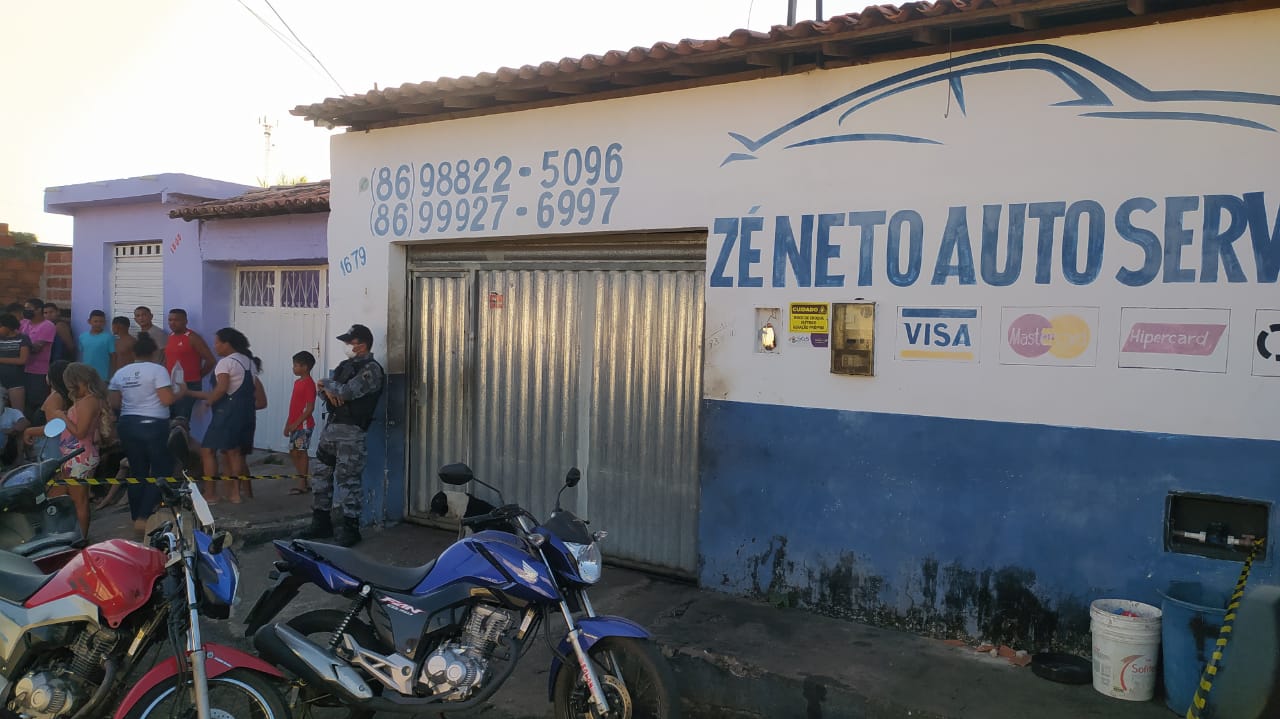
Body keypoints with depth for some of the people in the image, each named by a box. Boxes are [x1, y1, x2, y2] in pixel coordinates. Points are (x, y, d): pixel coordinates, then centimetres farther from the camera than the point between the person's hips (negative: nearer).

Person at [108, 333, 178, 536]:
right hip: (153, 425, -6)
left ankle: (137, 517, 19)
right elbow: (167, 399, -17)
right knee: (161, 470, 3)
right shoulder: (157, 370, -9)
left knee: (136, 472, 14)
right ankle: (144, 517, -7)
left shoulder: (121, 373, 8)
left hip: (128, 424, 6)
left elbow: (115, 403, 11)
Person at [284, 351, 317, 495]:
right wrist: (288, 424, 16)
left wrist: (296, 423, -19)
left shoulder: (309, 383, -15)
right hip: (295, 425, 9)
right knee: (293, 453, 12)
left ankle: (302, 485, 6)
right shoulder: (297, 382, 13)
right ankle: (304, 482, 20)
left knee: (301, 453, -3)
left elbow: (310, 408, -19)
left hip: (304, 425, -9)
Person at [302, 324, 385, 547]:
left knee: (348, 479, -7)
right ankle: (321, 522, 24)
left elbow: (347, 391, -20)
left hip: (351, 431, -9)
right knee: (321, 476, 13)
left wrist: (326, 383, -2)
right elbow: (322, 389, 15)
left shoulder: (371, 369, -9)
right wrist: (328, 391, -9)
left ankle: (350, 528, 0)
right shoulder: (346, 365, 18)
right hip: (331, 427, 9)